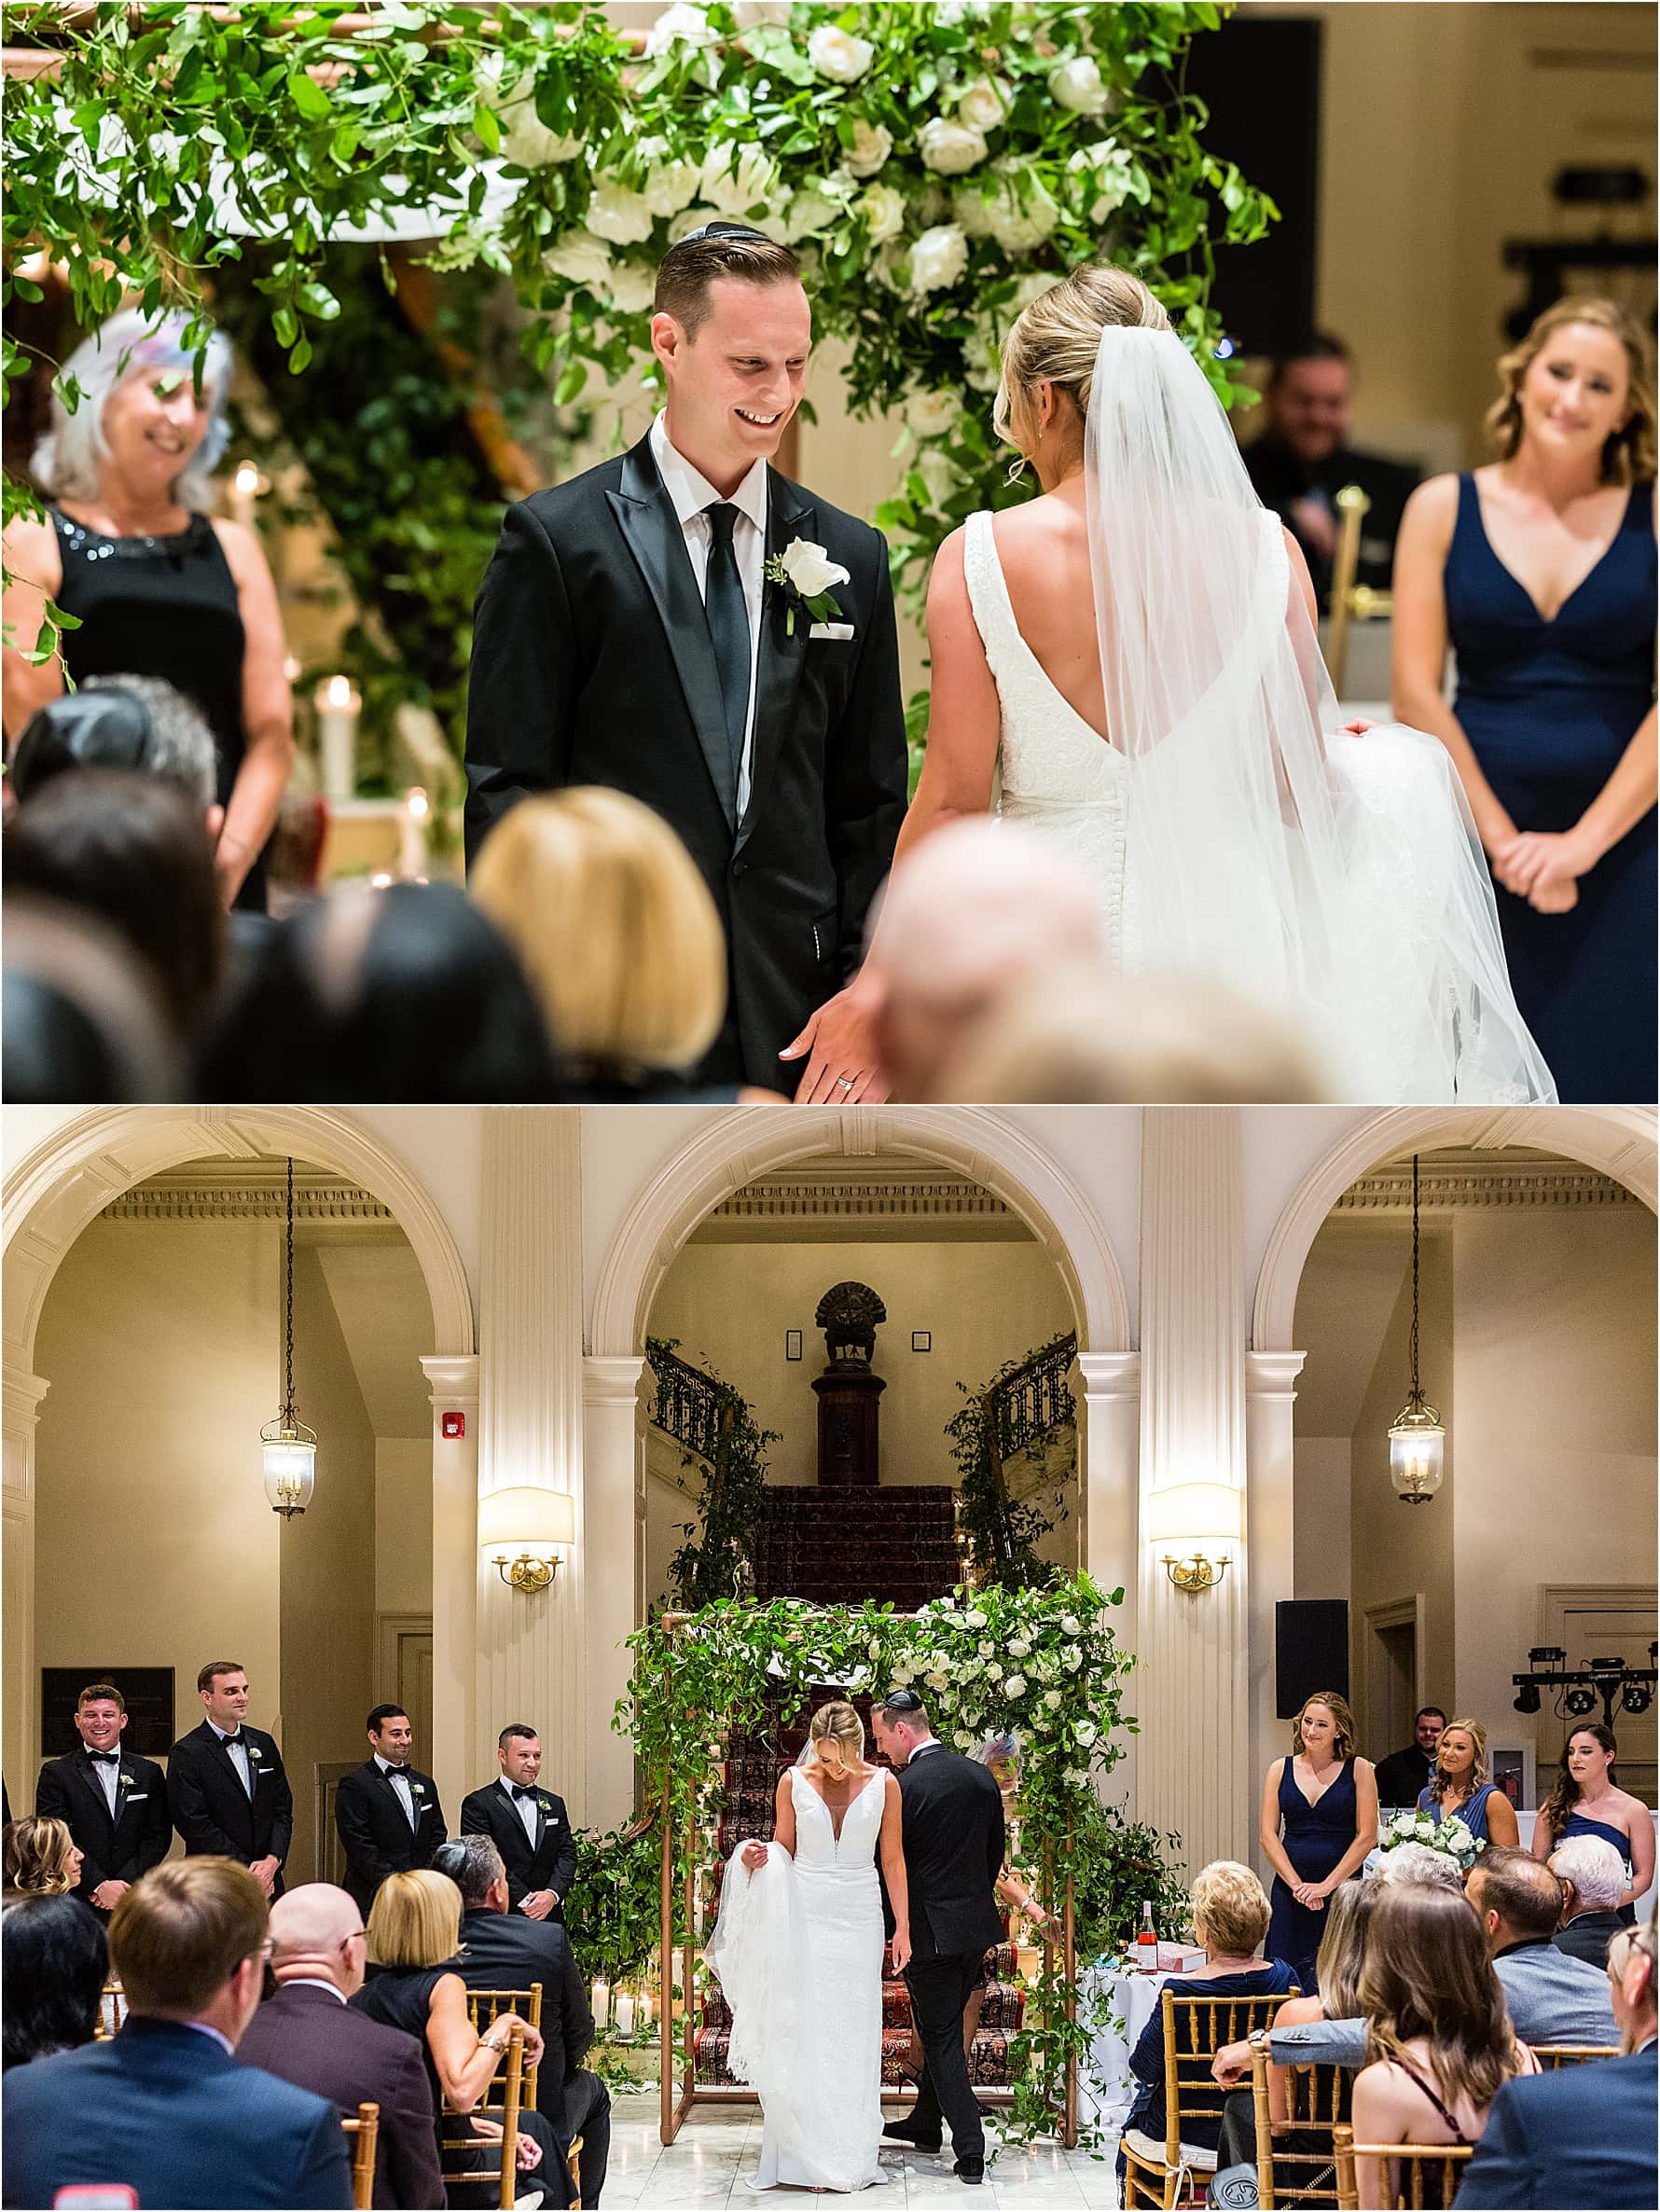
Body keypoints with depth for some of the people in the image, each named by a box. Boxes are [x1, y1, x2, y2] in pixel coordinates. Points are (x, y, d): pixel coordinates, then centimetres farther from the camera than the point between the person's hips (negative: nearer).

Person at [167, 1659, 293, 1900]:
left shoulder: (264, 1744, 14)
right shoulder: (186, 1753, -5)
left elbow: (282, 1808, 14)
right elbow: (194, 1824, -11)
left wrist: (272, 1861, -4)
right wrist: (246, 1871, -12)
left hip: (267, 1880, 5)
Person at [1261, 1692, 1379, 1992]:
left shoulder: (1358, 1770, 1)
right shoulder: (1281, 1770, 8)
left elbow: (1366, 1837, -3)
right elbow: (1268, 1834, 4)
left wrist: (1327, 1886, -10)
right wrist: (1296, 1884, -8)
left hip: (1341, 1889, -2)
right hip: (1290, 1890, 2)